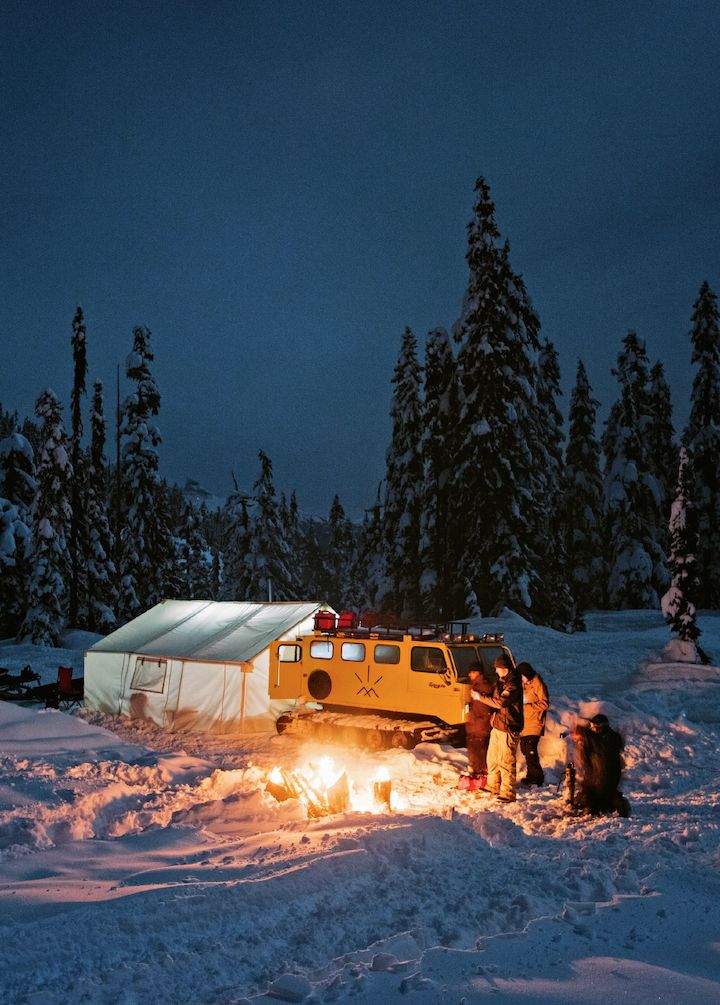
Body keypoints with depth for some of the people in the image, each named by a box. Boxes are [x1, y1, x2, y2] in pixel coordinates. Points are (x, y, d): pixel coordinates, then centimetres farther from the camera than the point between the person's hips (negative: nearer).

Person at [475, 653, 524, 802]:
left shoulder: (513, 684, -18)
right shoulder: (501, 680, 13)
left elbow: (500, 702, -24)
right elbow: (495, 698, 24)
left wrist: (481, 697, -16)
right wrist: (484, 696, 4)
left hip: (508, 728, -10)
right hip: (497, 725, 10)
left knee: (506, 762, -6)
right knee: (492, 758, 18)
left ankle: (508, 794, -1)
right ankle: (493, 787, 32)